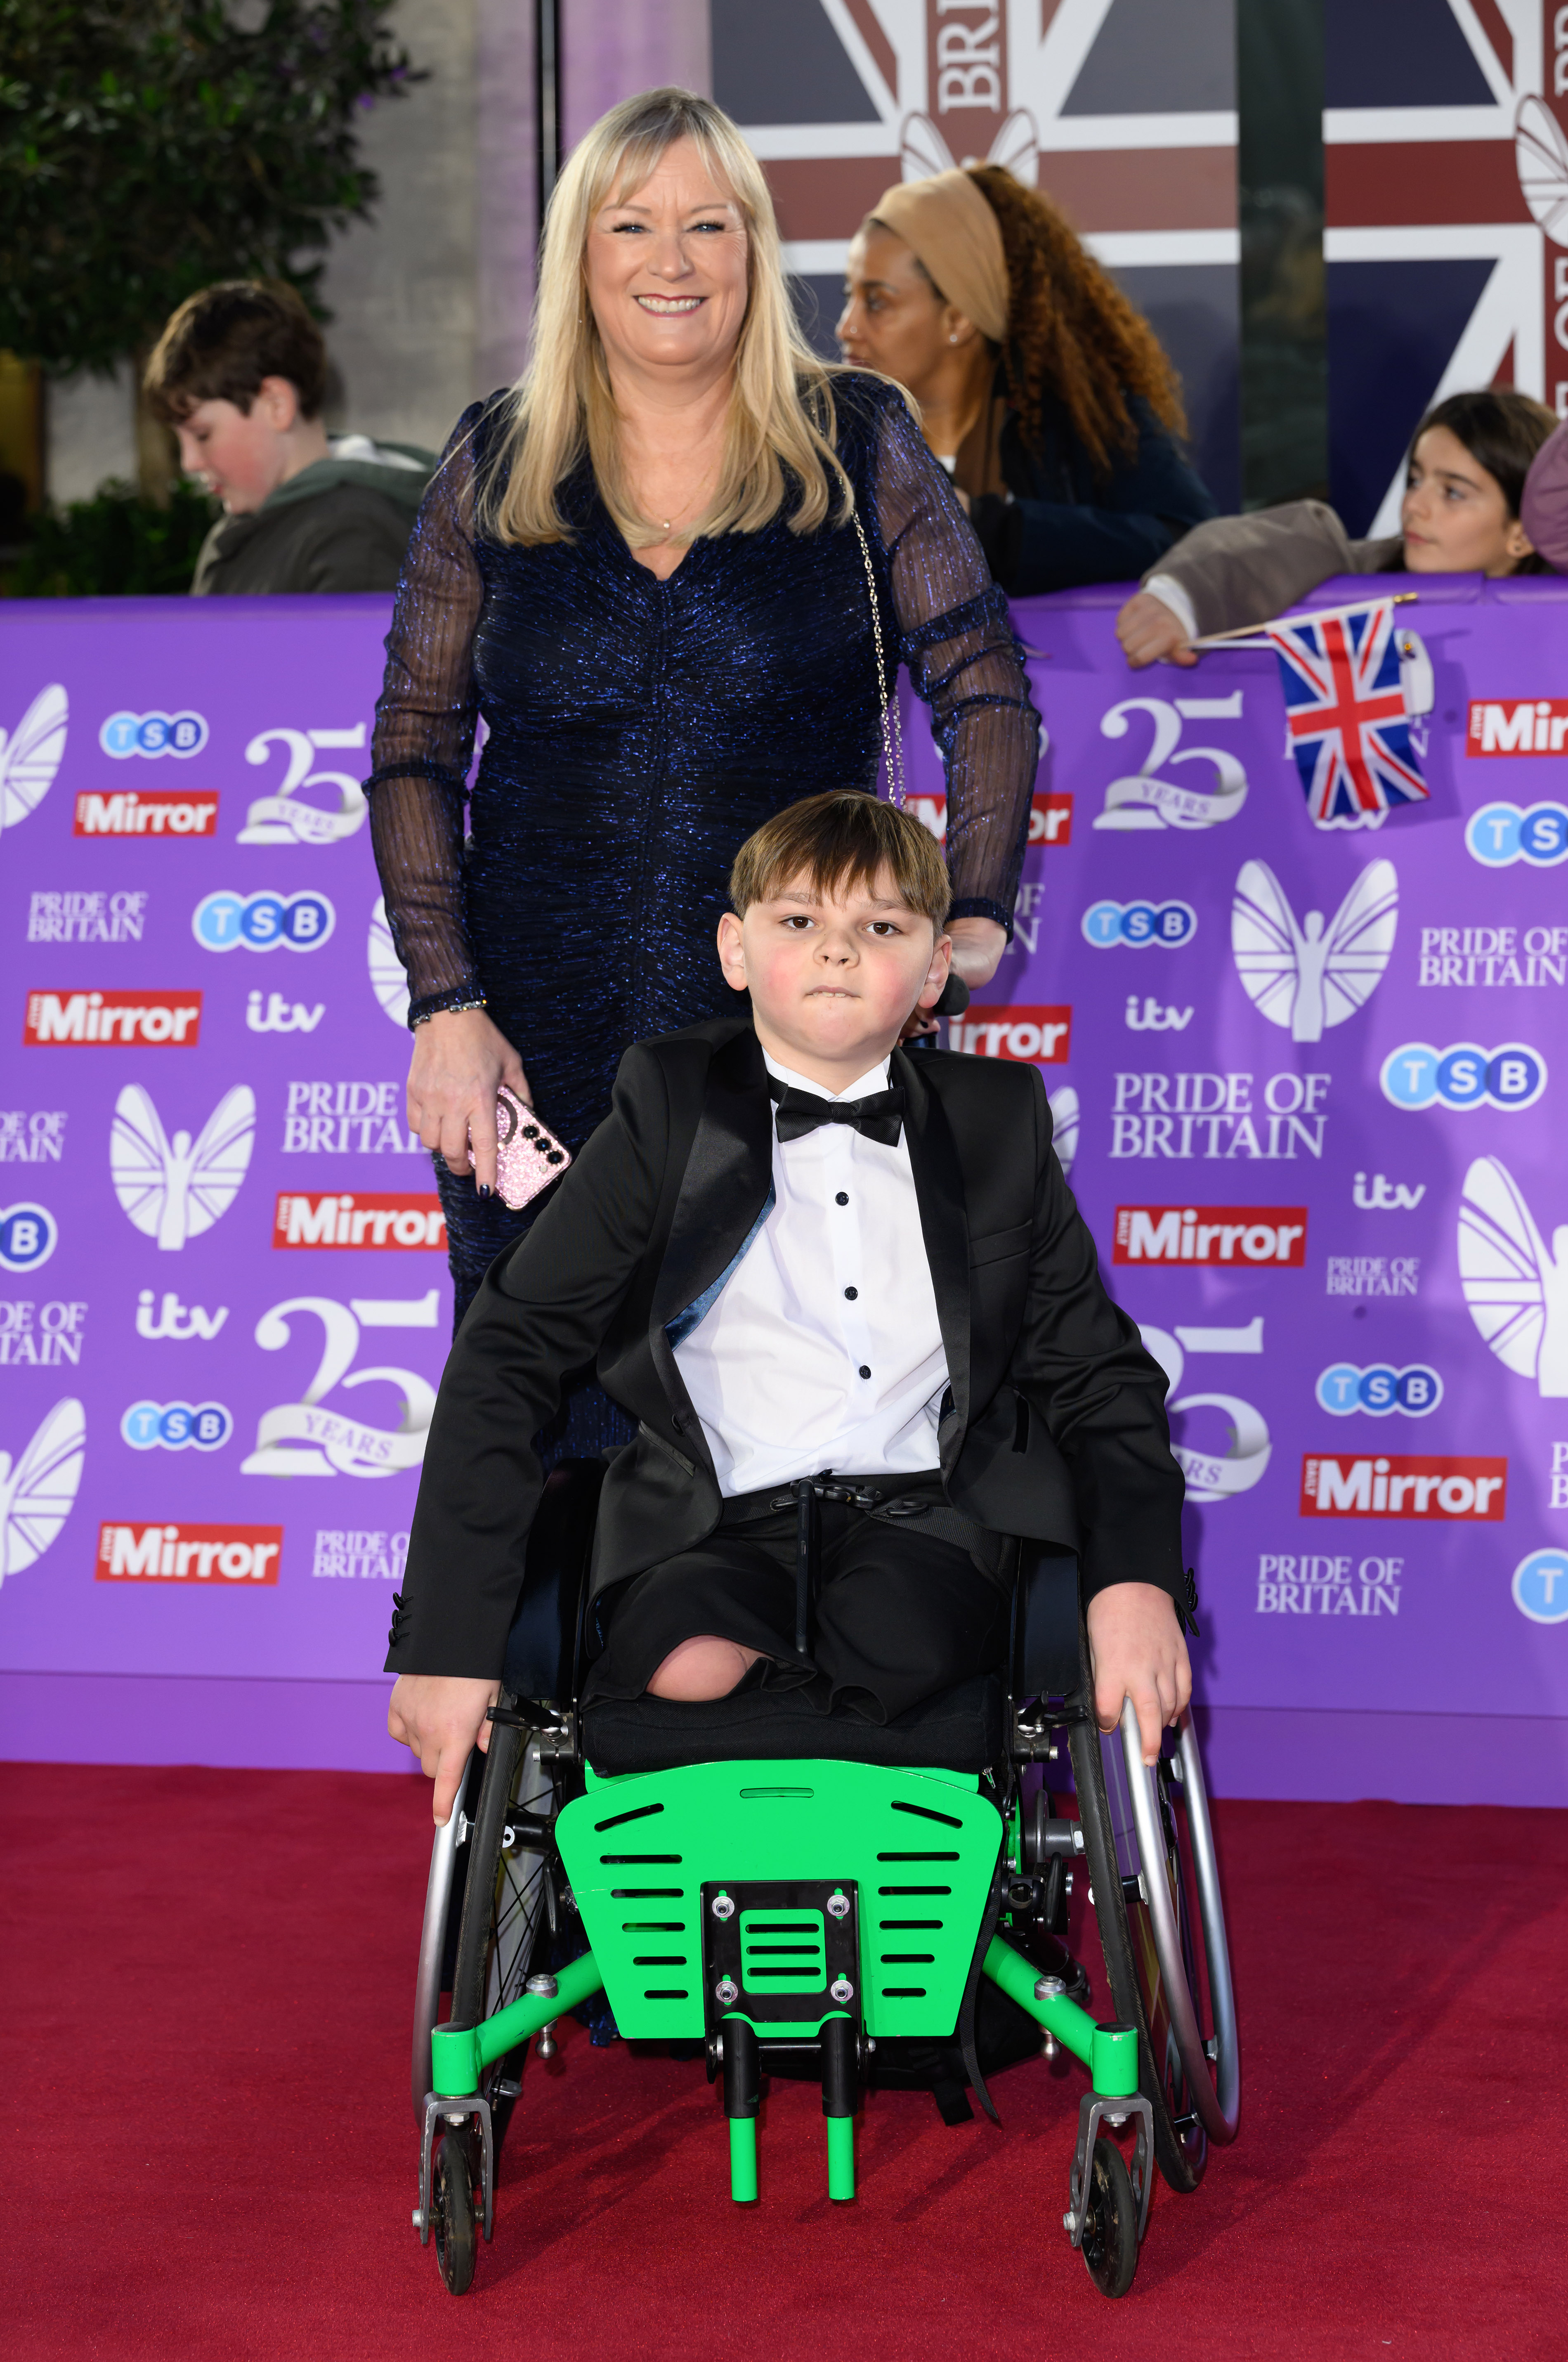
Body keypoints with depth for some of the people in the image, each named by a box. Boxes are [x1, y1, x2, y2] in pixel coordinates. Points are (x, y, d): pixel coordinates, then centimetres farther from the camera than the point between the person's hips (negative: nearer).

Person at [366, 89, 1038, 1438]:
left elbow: (984, 687, 4)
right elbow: (415, 747, 7)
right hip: (542, 1048, 1)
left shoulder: (860, 444, 3)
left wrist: (975, 920, -10)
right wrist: (445, 1008, -2)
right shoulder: (496, 467, 7)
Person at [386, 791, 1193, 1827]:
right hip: (718, 1524, -1)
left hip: (925, 1518, 1)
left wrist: (1137, 1583, -6)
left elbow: (1098, 1374, 15)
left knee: (898, 1651, -33)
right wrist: (449, 1642, -9)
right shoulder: (669, 1113, 5)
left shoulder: (997, 1126, 12)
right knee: (688, 1669, -34)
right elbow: (510, 1353, 0)